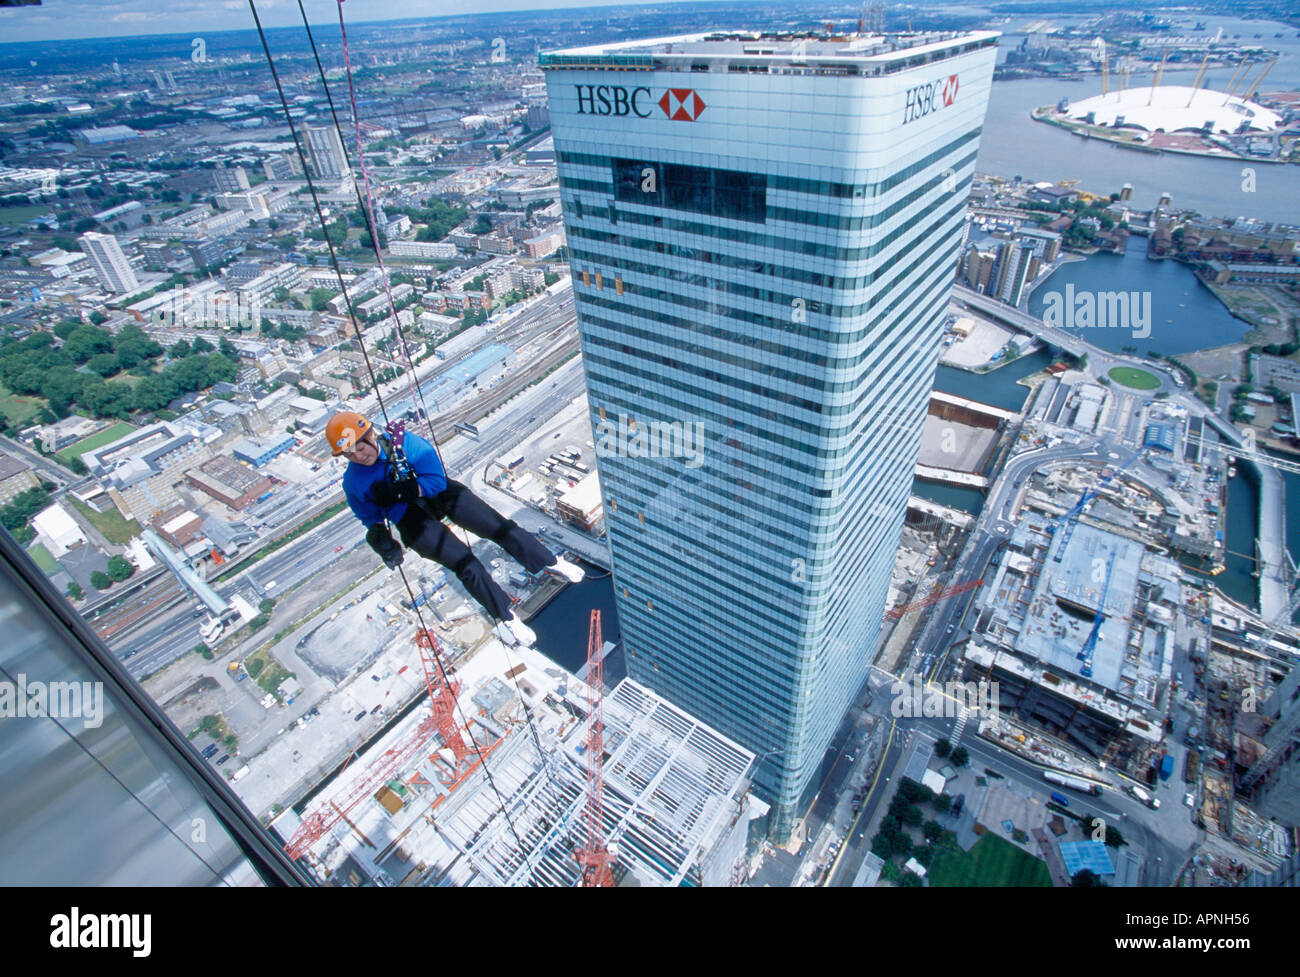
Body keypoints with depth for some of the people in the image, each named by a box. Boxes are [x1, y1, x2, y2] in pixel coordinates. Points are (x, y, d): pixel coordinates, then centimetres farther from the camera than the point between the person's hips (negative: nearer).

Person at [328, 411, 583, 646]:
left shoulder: (405, 443, -15)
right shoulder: (352, 482, -5)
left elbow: (437, 480, -14)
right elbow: (370, 518, 9)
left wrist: (398, 492, -23)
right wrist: (379, 537, -10)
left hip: (438, 492, 0)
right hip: (411, 519, 0)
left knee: (499, 527, -8)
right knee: (464, 562, -16)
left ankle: (550, 562, 10)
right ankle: (504, 616, -3)